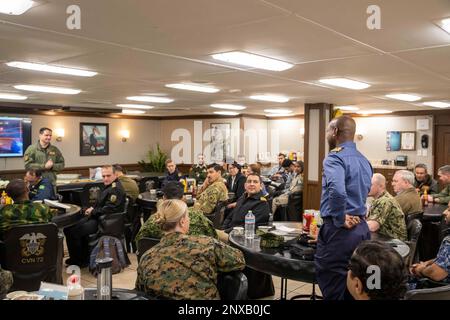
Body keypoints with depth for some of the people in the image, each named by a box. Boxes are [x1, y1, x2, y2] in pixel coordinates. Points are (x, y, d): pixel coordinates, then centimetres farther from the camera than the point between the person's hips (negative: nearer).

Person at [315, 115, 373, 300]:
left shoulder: (335, 157, -14)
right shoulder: (364, 160, 14)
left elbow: (337, 190, -32)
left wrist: (340, 220, -19)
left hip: (339, 230, -9)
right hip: (361, 228, 9)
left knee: (333, 291, -1)